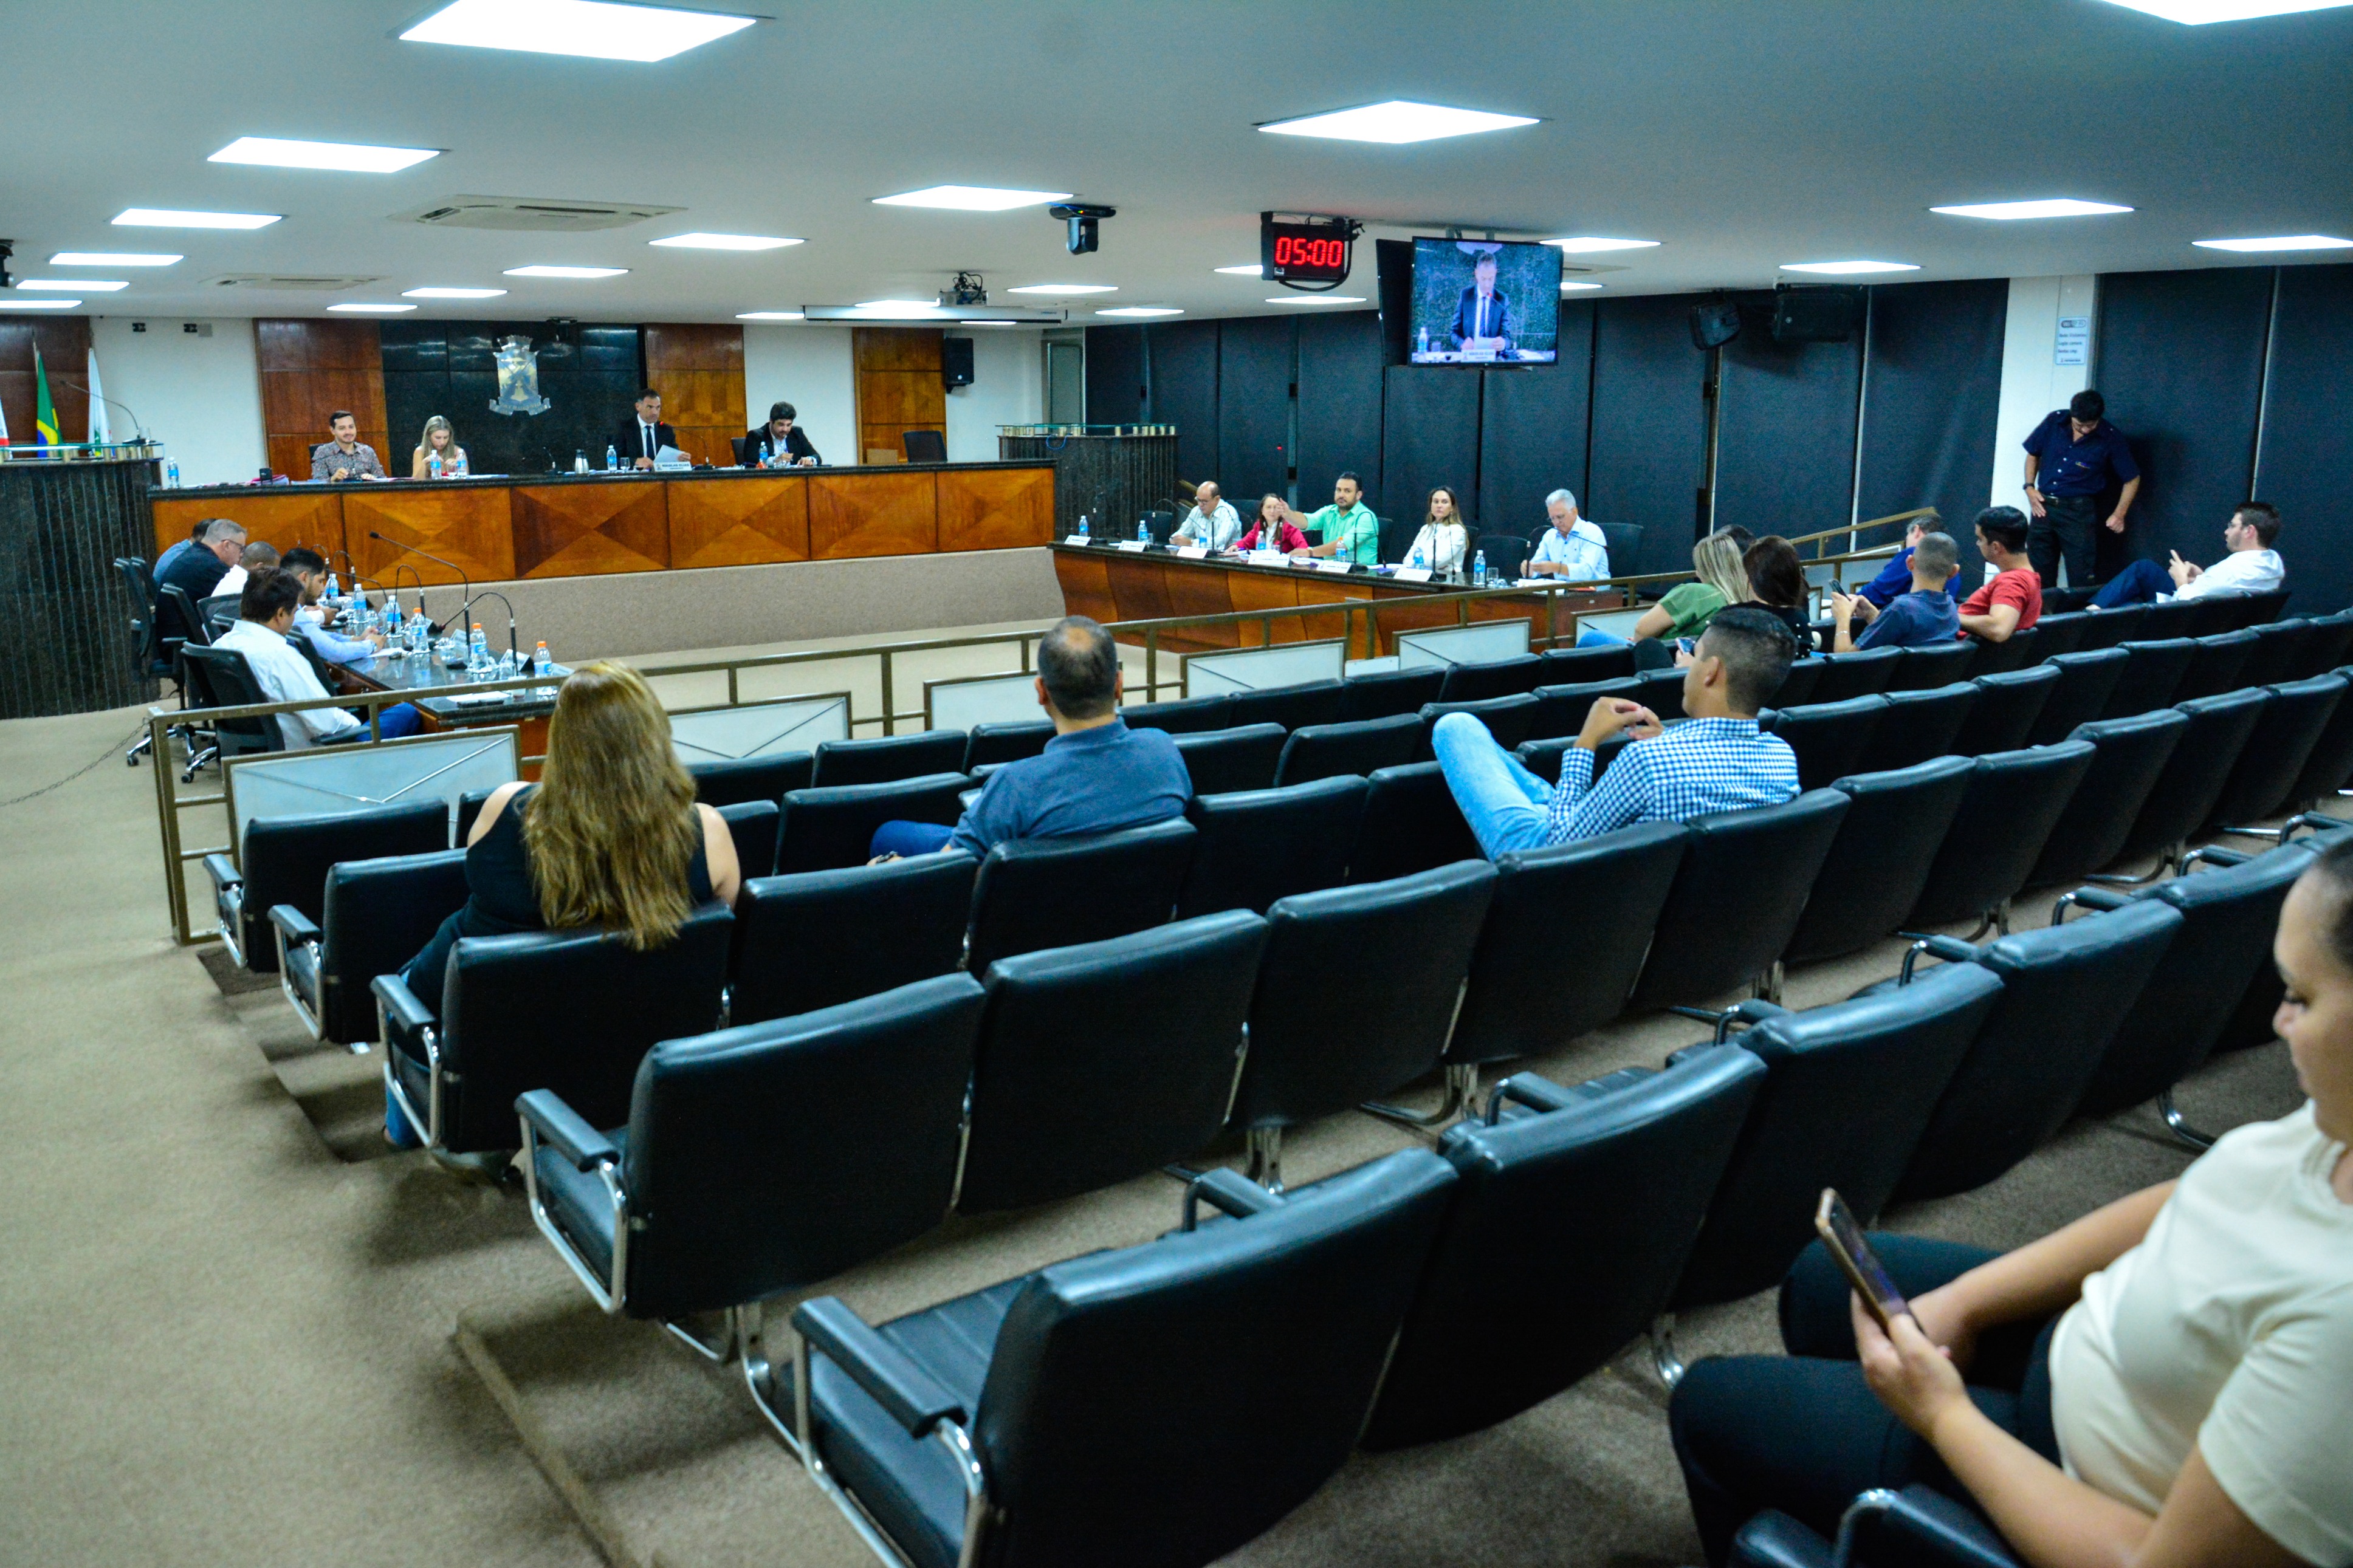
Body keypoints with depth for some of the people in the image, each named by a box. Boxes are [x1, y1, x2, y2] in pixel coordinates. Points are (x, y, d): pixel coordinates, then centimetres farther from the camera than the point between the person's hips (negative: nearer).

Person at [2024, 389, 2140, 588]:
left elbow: (2132, 479, -2)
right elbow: (2033, 454, 13)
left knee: (2082, 579, -4)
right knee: (2039, 576, 10)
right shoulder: (2054, 421, -4)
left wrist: (2119, 515, -8)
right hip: (2044, 506, 3)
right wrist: (2030, 487, 2)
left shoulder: (2111, 438, -11)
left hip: (2079, 511, -3)